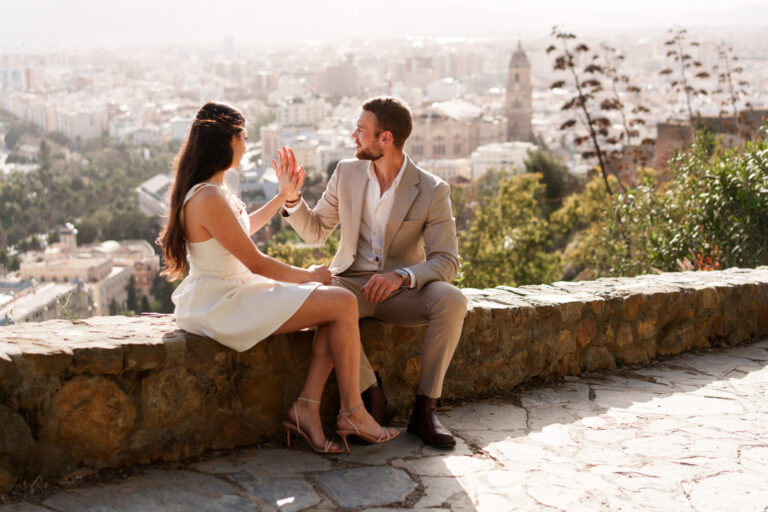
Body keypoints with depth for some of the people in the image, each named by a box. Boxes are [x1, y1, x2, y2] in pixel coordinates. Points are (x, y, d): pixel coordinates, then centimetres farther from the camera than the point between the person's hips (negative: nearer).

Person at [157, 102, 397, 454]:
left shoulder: (210, 190, 10)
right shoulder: (209, 199, -22)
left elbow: (242, 231, 30)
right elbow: (257, 263, -18)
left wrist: (283, 196, 32)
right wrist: (309, 276, -3)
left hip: (235, 292, 11)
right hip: (223, 305, -11)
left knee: (337, 301, 2)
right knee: (344, 304, -12)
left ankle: (306, 406, -4)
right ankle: (352, 412, -1)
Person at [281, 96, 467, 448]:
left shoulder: (432, 191, -8)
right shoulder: (346, 173, 3)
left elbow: (446, 261, -13)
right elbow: (315, 231, 12)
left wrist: (401, 277, -31)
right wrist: (292, 198, -7)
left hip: (402, 290, -1)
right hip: (352, 284, 1)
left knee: (452, 301, -32)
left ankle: (424, 409, -19)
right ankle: (373, 396, -17)